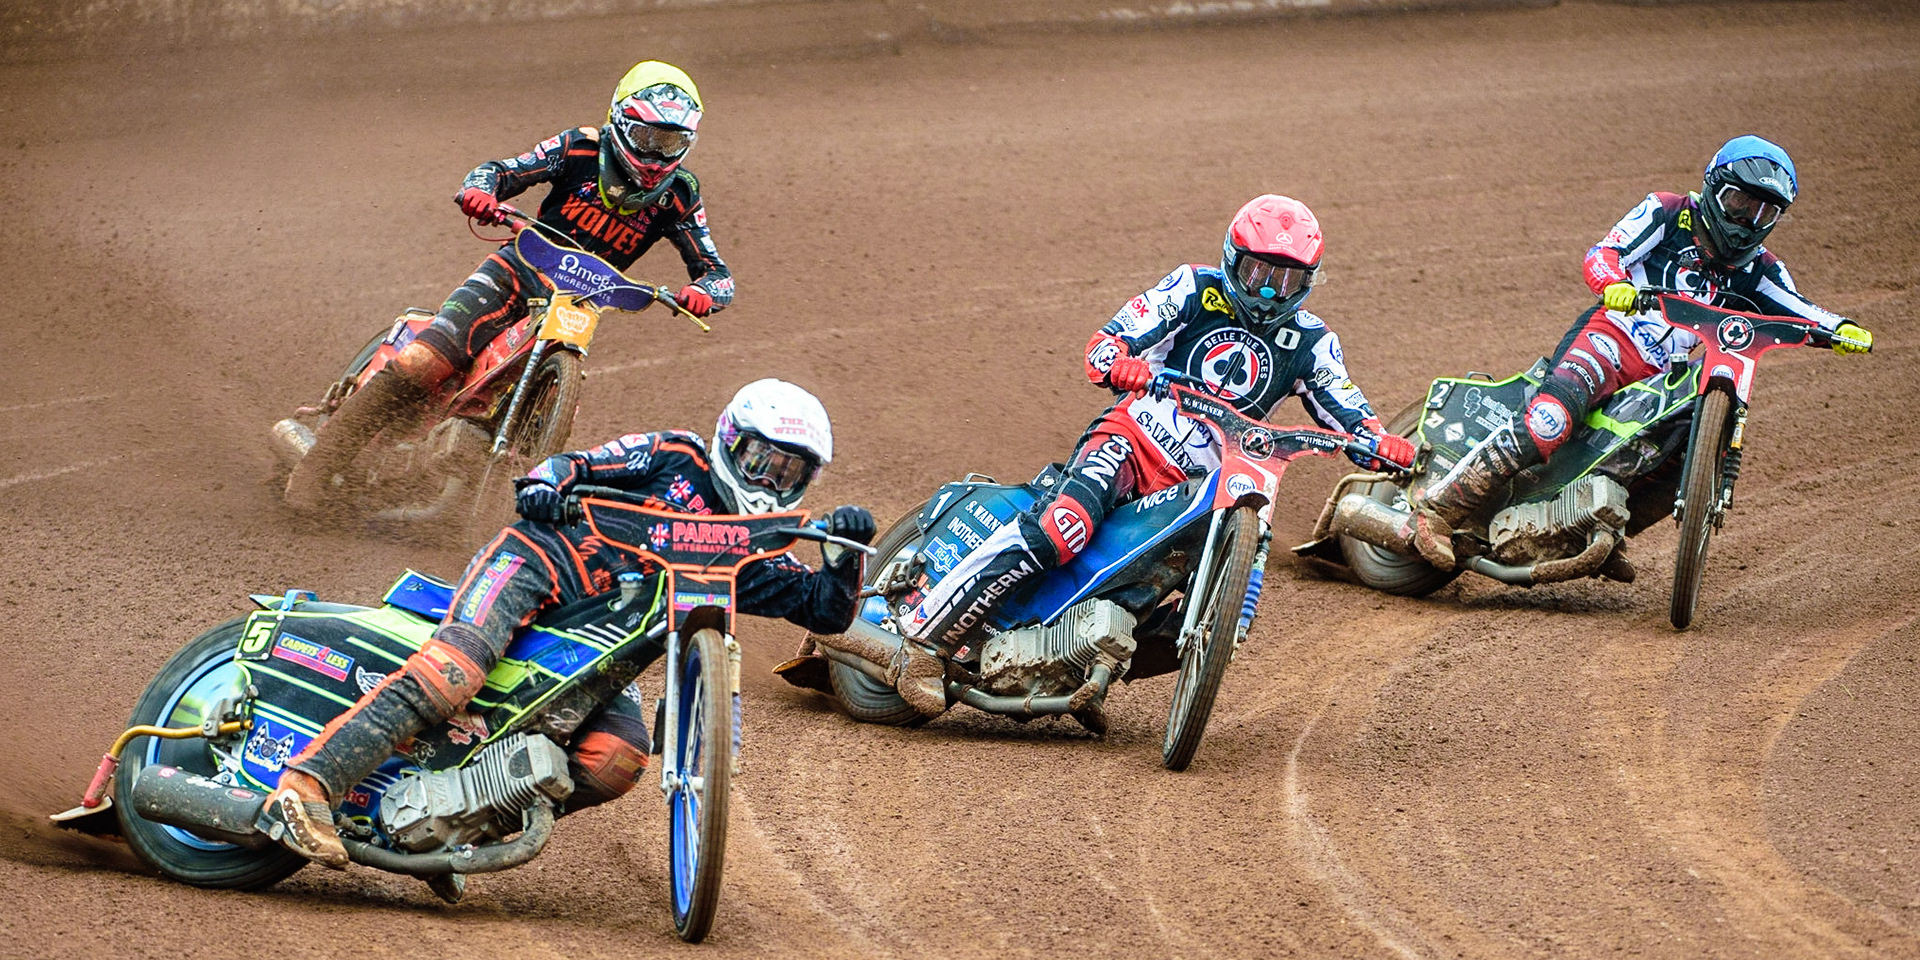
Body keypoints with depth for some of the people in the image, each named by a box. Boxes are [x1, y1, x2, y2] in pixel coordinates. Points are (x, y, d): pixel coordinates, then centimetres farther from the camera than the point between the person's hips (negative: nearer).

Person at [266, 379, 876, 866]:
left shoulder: (756, 558, 21)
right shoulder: (677, 457, 11)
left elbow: (827, 611, 14)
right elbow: (578, 464, 6)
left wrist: (845, 555, -6)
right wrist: (544, 482, -17)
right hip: (536, 562, -5)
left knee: (617, 760, -22)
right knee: (455, 668, -32)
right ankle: (307, 786, -40)